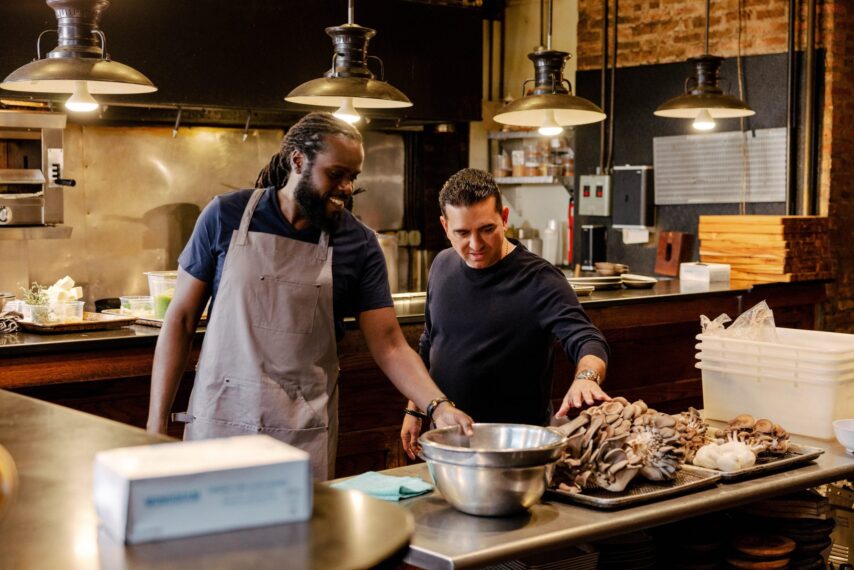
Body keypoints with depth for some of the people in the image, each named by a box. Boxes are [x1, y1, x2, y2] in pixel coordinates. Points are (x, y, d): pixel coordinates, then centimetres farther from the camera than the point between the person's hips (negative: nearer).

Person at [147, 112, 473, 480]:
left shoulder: (359, 245, -1)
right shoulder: (225, 216, -3)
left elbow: (389, 345, -3)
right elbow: (181, 319, 1)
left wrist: (438, 405, -20)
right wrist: (157, 424, -2)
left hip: (306, 435, 1)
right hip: (219, 420, 0)